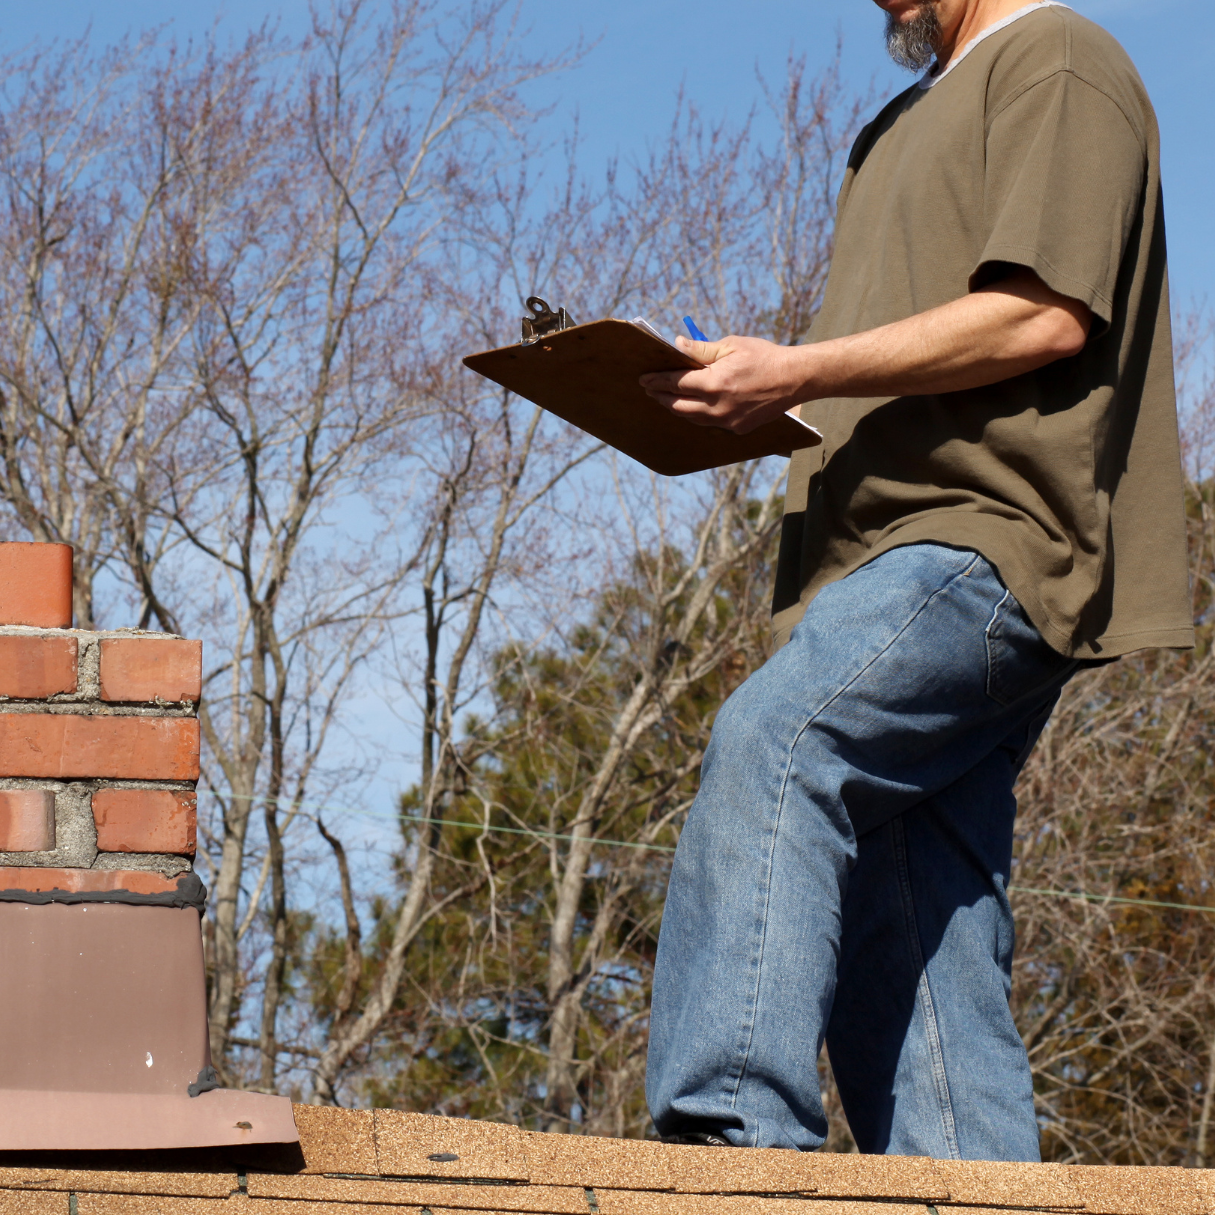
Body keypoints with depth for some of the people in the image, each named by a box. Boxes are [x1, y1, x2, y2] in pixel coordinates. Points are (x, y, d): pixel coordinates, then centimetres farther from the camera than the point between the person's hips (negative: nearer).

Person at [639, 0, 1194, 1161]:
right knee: (893, 942, 2)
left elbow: (1046, 315, -11)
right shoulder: (908, 125, 32)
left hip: (986, 542, -10)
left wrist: (799, 374, -14)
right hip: (893, 558, 10)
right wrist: (758, 398, 13)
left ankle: (731, 1124, -43)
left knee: (771, 741, -31)